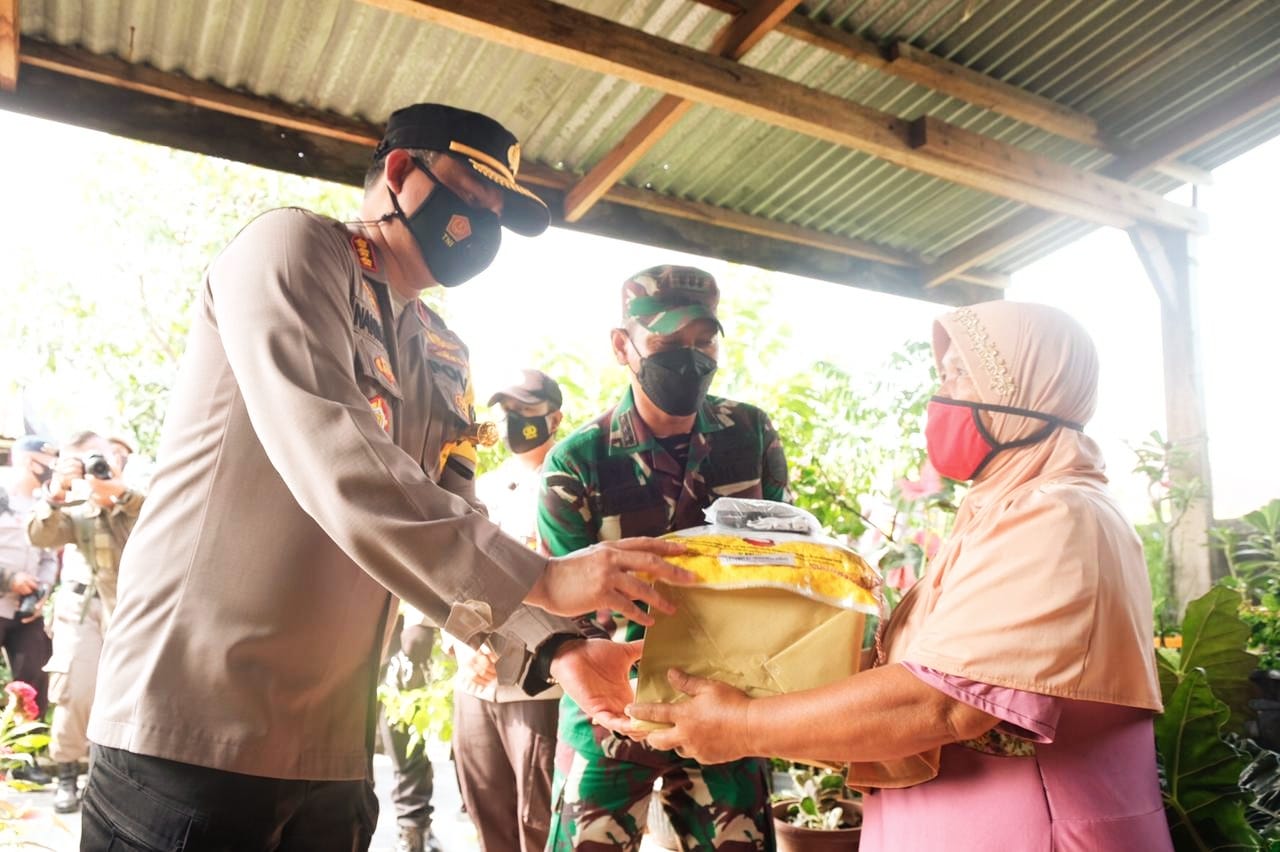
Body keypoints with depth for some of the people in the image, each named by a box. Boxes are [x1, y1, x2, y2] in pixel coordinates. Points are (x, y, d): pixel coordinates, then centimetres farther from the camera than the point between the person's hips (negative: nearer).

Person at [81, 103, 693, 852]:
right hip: (192, 733, -7)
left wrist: (553, 649, -11)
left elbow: (453, 552, 6)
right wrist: (537, 579, -26)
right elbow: (328, 455, -23)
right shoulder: (292, 246, -6)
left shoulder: (443, 359, 14)